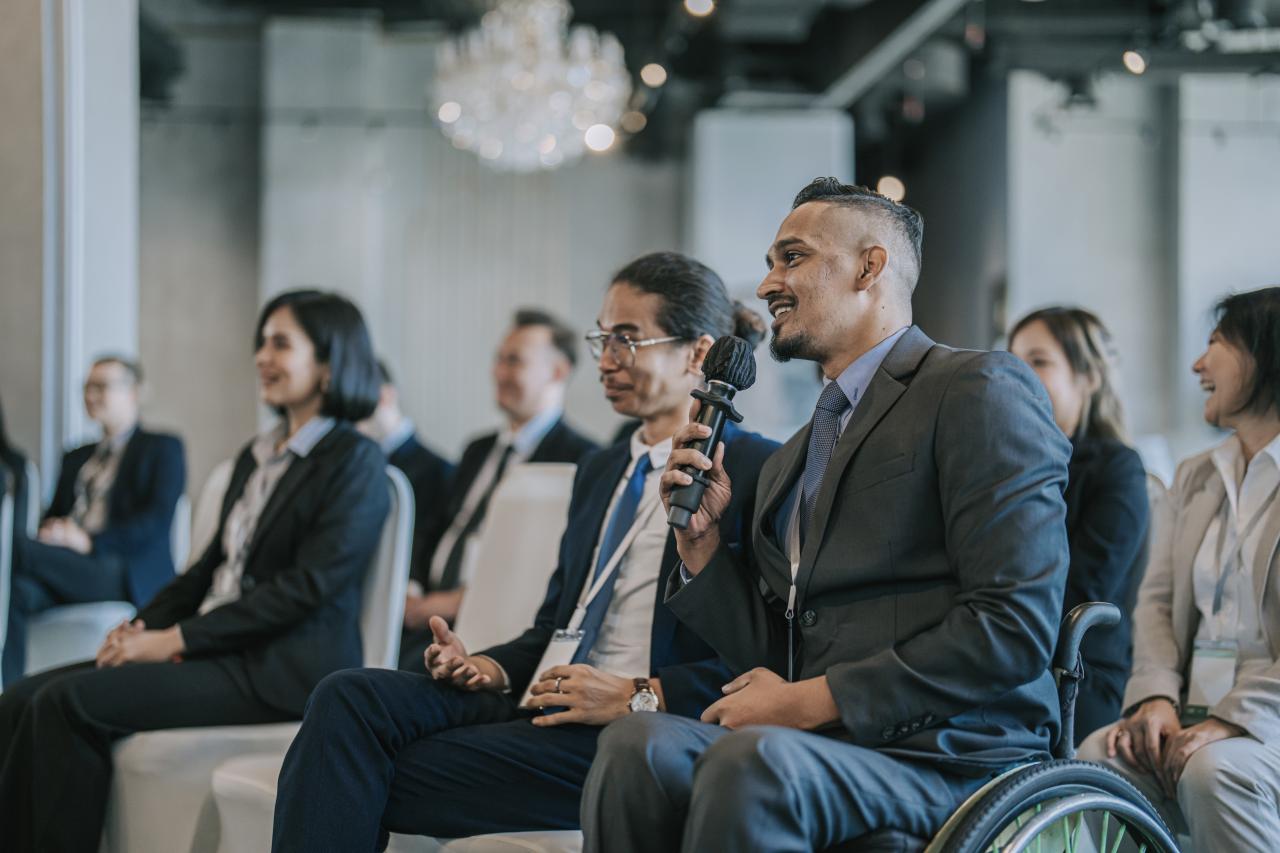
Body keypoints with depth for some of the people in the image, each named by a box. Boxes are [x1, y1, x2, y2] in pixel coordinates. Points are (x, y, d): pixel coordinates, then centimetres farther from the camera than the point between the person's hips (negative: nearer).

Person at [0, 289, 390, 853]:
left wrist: (177, 639, -17)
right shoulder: (256, 457, 21)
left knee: (70, 701, -24)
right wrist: (140, 627, 1)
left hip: (282, 671, -8)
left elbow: (307, 587, -16)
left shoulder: (355, 462, -6)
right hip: (219, 654, 8)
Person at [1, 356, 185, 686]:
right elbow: (54, 515, 24)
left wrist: (89, 541, -18)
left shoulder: (163, 448, 10)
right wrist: (52, 532, -3)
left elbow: (158, 520, -5)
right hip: (71, 572, 6)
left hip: (131, 574, -6)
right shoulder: (77, 458, 30)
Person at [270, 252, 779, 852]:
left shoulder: (758, 470, -2)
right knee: (349, 697, -19)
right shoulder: (600, 471, 25)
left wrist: (640, 696, -17)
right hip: (535, 703, 8)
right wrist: (492, 667, 6)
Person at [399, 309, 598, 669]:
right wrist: (412, 592, 3)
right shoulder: (479, 450, 24)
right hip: (427, 609, 7)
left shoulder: (579, 457, -5)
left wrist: (465, 600, -16)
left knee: (402, 667, -31)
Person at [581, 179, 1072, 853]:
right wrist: (701, 538, 8)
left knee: (752, 758, -35)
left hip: (952, 760, -6)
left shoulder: (981, 389, -2)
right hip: (814, 746, 6)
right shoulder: (790, 462, 24)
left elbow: (1016, 626, -13)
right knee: (636, 742, -24)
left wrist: (813, 699, -13)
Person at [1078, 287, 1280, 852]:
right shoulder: (1194, 477, 23)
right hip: (1193, 719, 5)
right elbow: (1156, 598, 15)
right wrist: (1155, 694, -4)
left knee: (1213, 771, -36)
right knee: (1096, 758, -24)